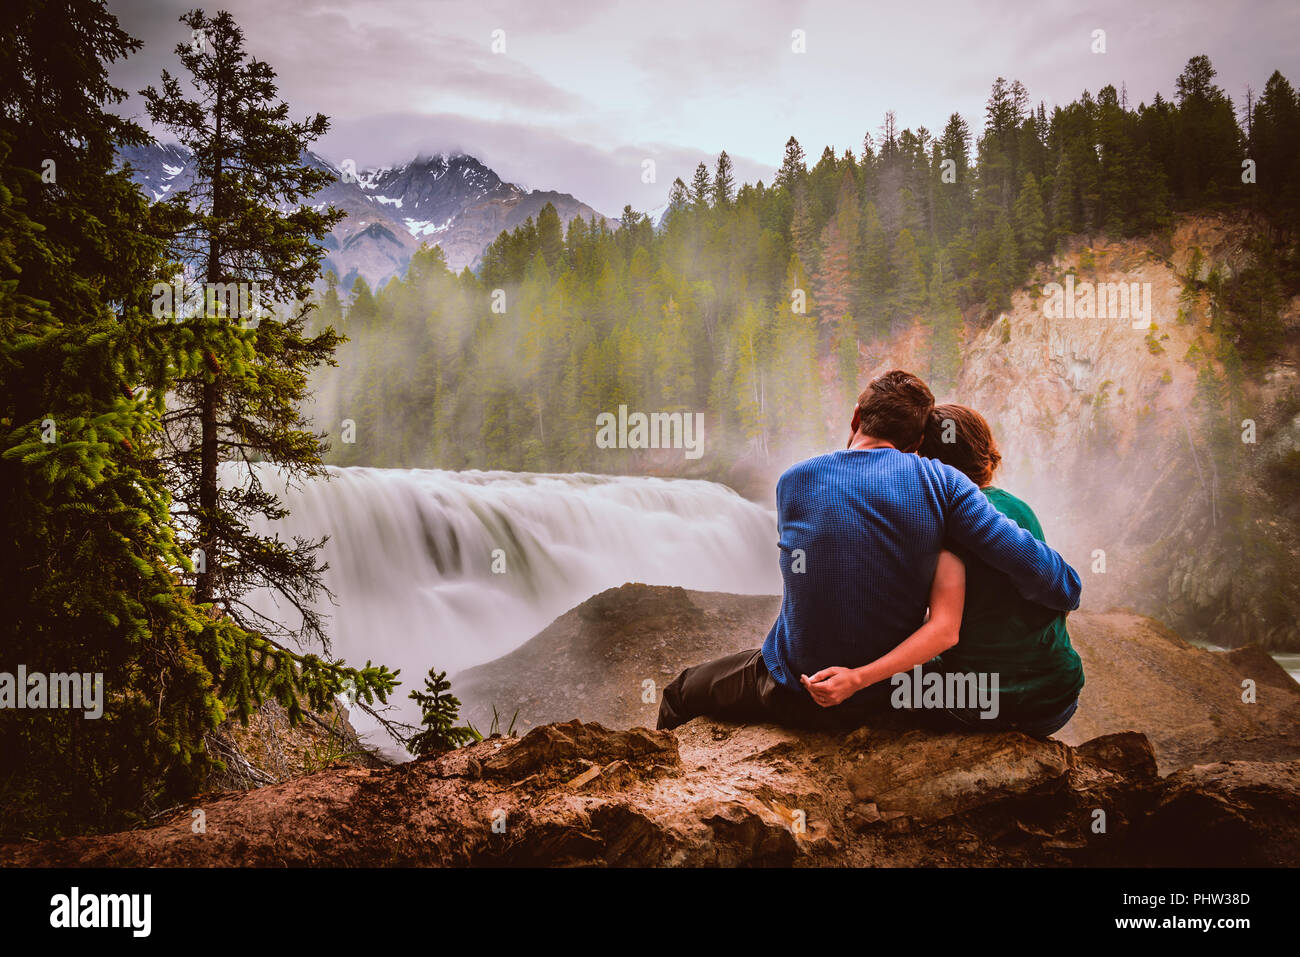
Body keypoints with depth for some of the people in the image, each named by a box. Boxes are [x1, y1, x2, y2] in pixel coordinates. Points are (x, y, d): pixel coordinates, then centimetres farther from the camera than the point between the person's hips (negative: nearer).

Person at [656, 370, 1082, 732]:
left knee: (681, 694, 26)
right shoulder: (938, 480, -14)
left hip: (796, 692, -2)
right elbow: (1024, 556, -21)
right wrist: (1067, 593, 1)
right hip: (880, 696, 3)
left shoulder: (793, 482, -10)